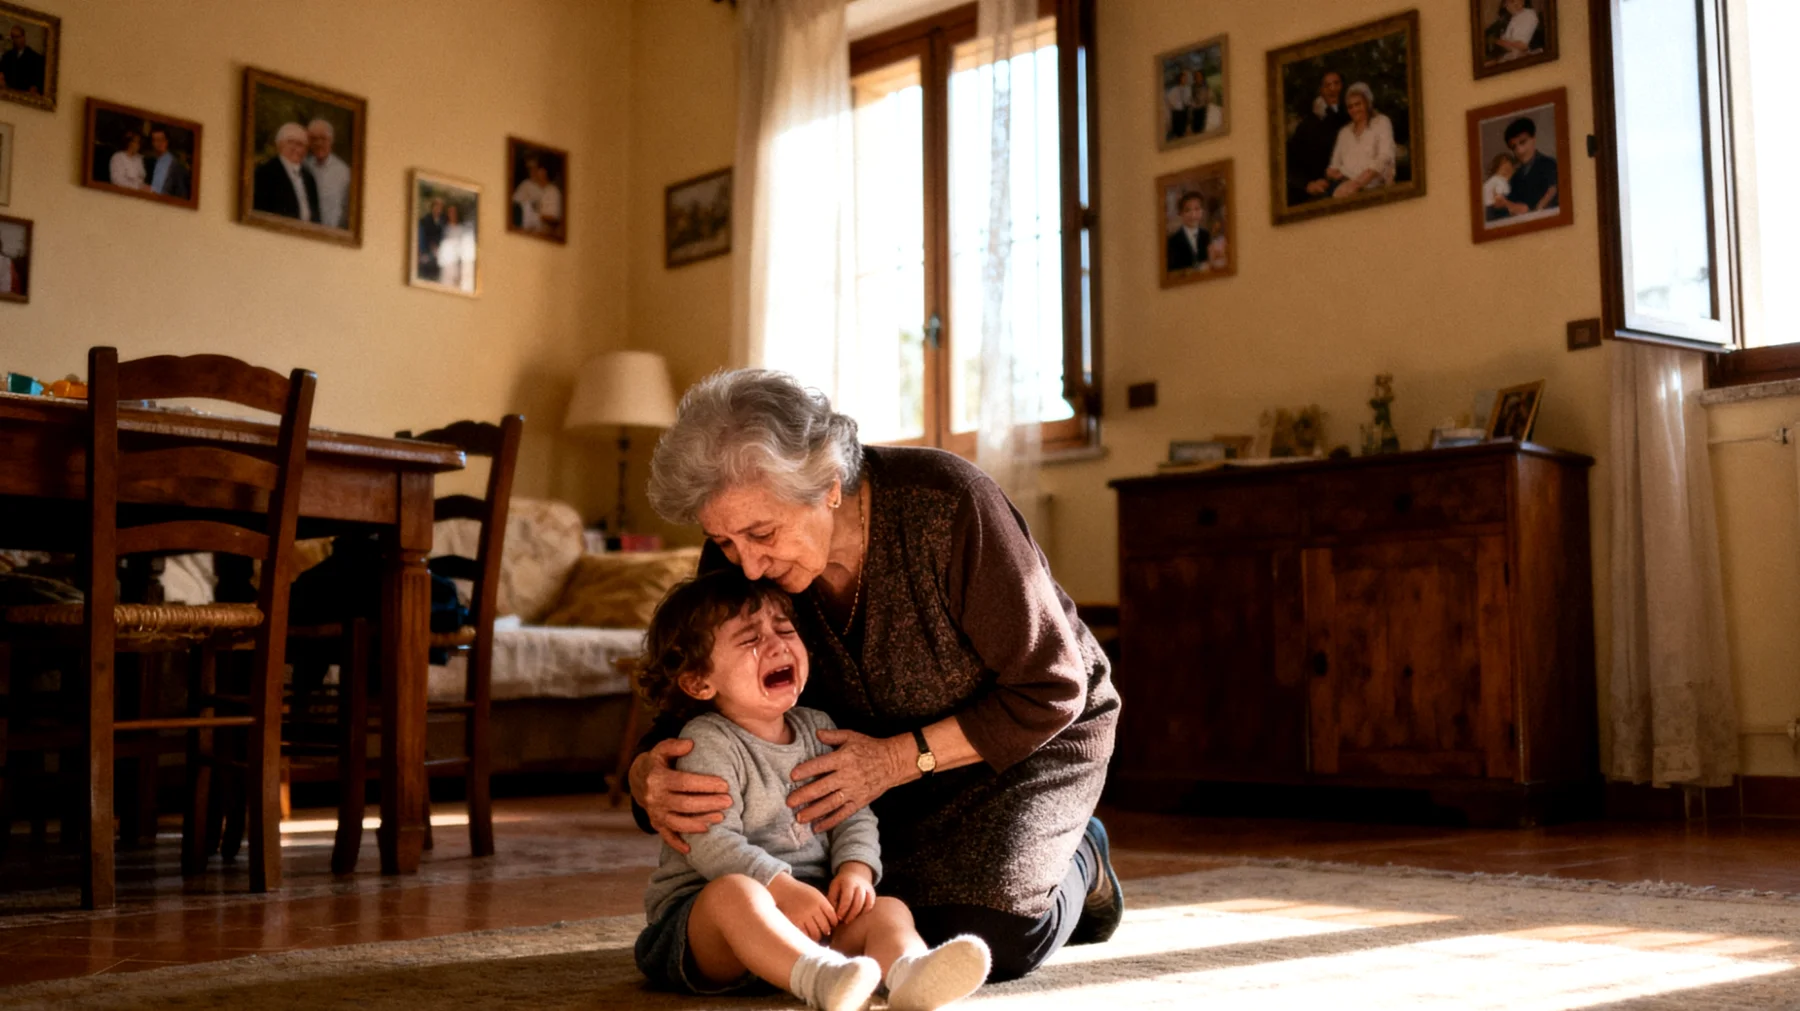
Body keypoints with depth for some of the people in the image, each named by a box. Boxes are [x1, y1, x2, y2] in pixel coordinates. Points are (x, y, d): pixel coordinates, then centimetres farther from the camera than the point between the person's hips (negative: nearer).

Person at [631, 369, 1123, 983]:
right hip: (884, 745, 5)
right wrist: (648, 777, -36)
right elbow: (691, 711, -12)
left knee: (981, 938, -24)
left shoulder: (946, 503, -34)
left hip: (1029, 733, -5)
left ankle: (1076, 864, 10)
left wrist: (900, 759, -32)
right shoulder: (736, 561, -19)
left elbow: (1050, 690, -26)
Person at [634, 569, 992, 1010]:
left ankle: (909, 975, -51)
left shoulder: (817, 728, 12)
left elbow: (855, 812, 12)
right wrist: (785, 890, -27)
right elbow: (711, 842, -19)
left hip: (808, 917, 6)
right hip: (699, 920, -6)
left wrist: (856, 868, -9)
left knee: (888, 908, -16)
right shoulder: (709, 742, -9)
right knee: (732, 892, -37)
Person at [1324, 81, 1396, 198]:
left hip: (1372, 187, -4)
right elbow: (1335, 165, 21)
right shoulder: (1344, 132, 25)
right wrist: (1332, 172, -7)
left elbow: (1384, 158, -6)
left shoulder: (1381, 122, 10)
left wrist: (1356, 183, -21)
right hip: (1345, 184, 4)